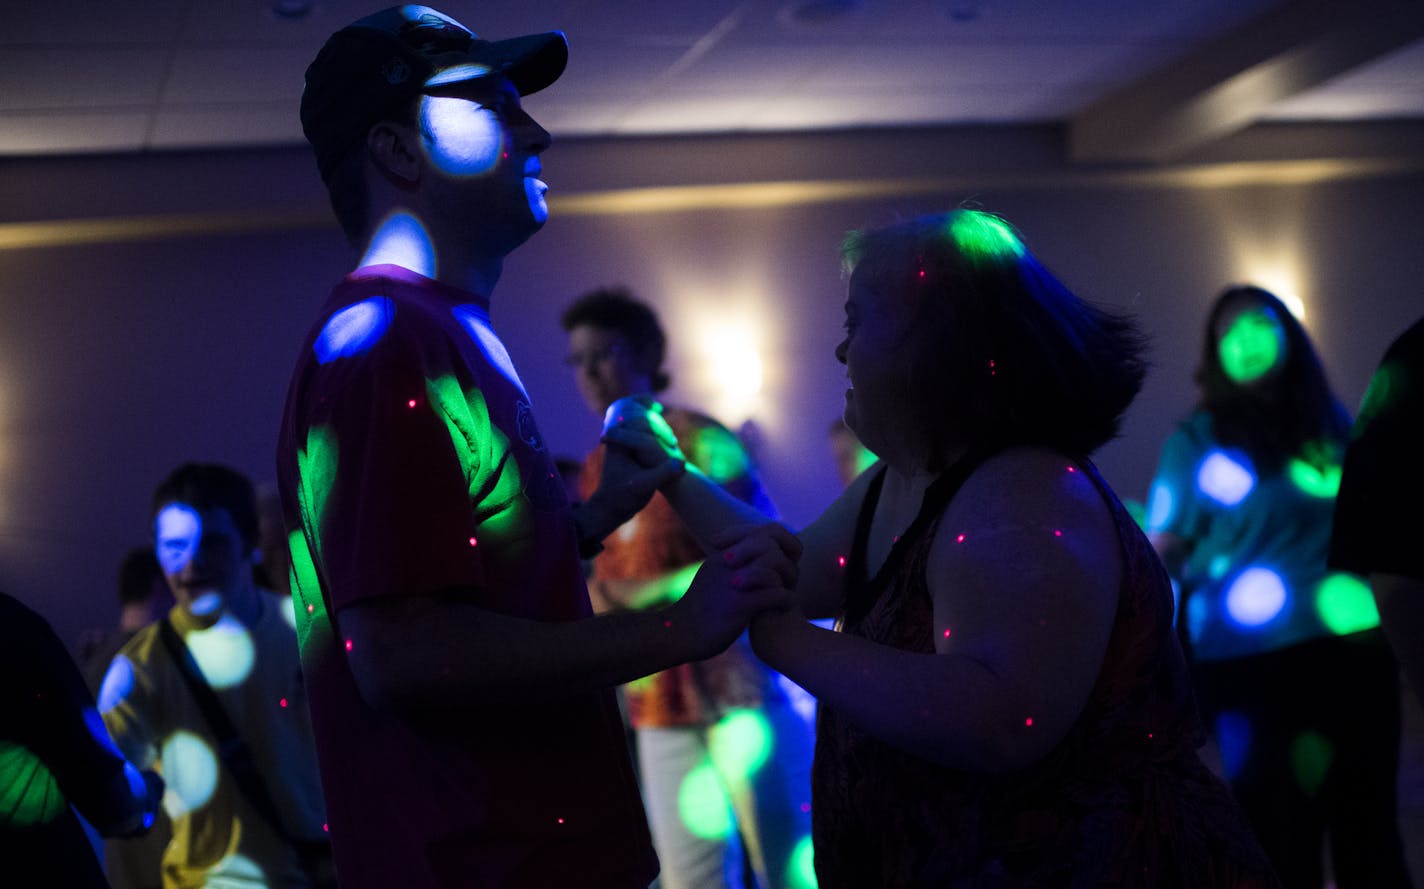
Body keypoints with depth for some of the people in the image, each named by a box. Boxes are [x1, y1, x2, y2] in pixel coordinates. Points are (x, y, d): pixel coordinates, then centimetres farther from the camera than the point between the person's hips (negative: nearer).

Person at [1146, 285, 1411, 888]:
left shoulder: (1333, 425, 11)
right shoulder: (1196, 442, 0)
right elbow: (1162, 555, -4)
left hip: (1352, 651, 4)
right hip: (1254, 664, -3)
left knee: (1370, 835, 11)